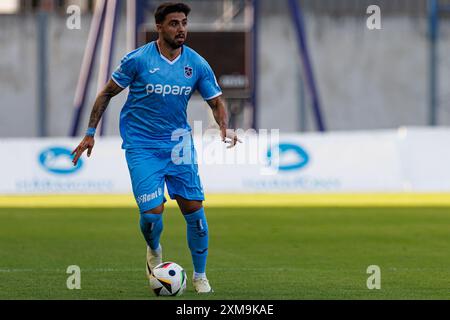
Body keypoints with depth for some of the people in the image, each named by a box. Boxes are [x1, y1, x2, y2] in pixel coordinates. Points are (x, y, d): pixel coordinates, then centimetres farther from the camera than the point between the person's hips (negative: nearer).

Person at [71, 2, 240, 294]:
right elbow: (107, 93, 1)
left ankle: (200, 276, 16)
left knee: (194, 209, -2)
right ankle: (154, 251, 23)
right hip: (141, 146, -3)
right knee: (153, 212, -14)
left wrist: (225, 126, -15)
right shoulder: (138, 60, -10)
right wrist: (90, 134, 0)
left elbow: (216, 101, 6)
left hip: (179, 143, 3)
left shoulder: (197, 64, -1)